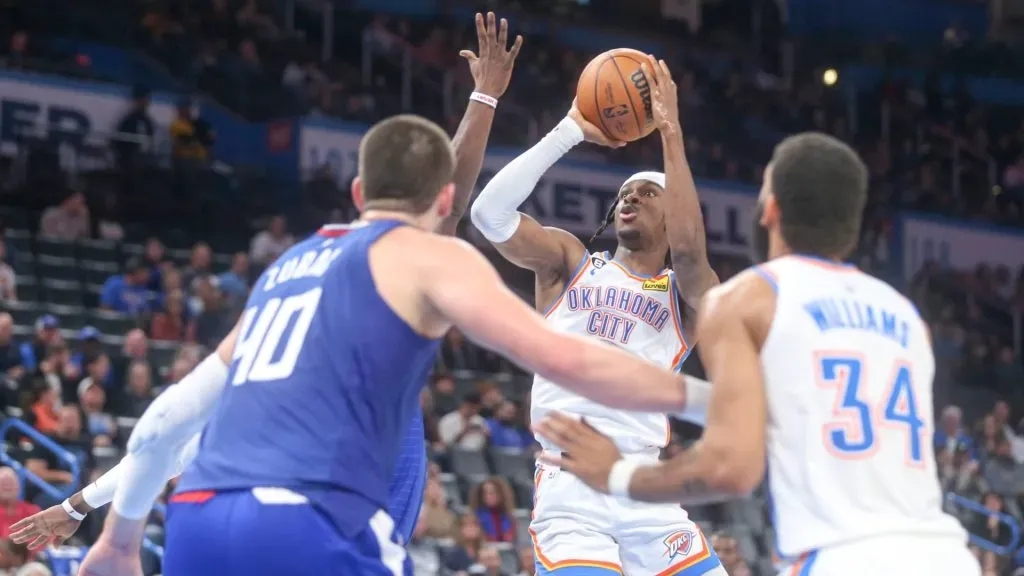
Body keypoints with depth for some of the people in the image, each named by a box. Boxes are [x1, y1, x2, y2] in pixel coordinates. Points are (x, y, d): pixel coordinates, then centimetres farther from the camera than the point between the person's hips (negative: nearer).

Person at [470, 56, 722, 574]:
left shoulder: (687, 296, 12)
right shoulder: (571, 262, 15)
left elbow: (687, 249, -13)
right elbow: (490, 211, -2)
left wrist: (671, 131, -11)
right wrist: (573, 129, -1)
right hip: (569, 495, -2)